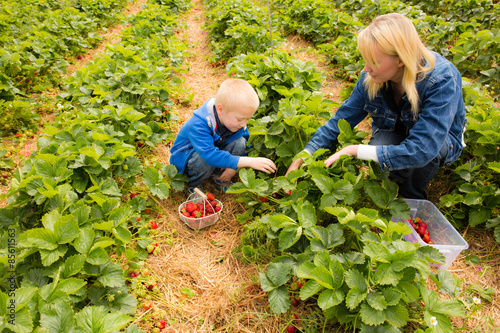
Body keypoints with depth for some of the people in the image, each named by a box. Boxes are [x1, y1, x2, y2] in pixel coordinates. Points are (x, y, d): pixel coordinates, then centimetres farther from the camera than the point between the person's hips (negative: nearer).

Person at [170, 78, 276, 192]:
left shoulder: (234, 119, -16)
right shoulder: (198, 125, -38)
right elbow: (210, 155, -49)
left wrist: (233, 167, -22)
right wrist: (250, 162, -53)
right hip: (184, 157, -5)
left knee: (240, 142, -20)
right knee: (206, 160, -40)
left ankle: (218, 175, -3)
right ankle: (191, 186, -9)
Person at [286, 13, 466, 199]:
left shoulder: (442, 81, -35)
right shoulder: (371, 78, -21)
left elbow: (421, 149, -42)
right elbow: (342, 119, -13)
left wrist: (356, 150, -41)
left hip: (442, 140, -2)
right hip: (395, 133, 2)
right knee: (380, 144, -32)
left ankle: (413, 198, -5)